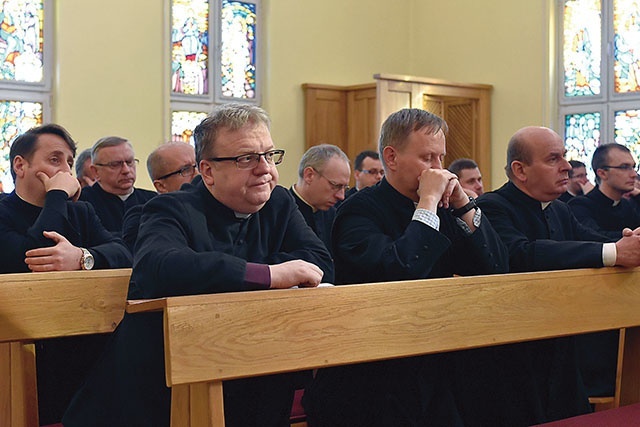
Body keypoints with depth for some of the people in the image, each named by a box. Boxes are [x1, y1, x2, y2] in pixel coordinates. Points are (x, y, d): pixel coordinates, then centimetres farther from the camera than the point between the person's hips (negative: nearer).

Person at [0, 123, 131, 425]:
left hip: (85, 344, 5)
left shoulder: (80, 212, 20)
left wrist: (82, 257, -23)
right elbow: (29, 261, -18)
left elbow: (122, 254, 0)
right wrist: (58, 195, -6)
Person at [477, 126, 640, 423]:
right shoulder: (492, 207, -13)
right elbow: (521, 254, -31)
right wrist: (614, 253, -33)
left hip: (561, 351, 8)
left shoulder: (560, 211, 15)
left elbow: (602, 244, 5)